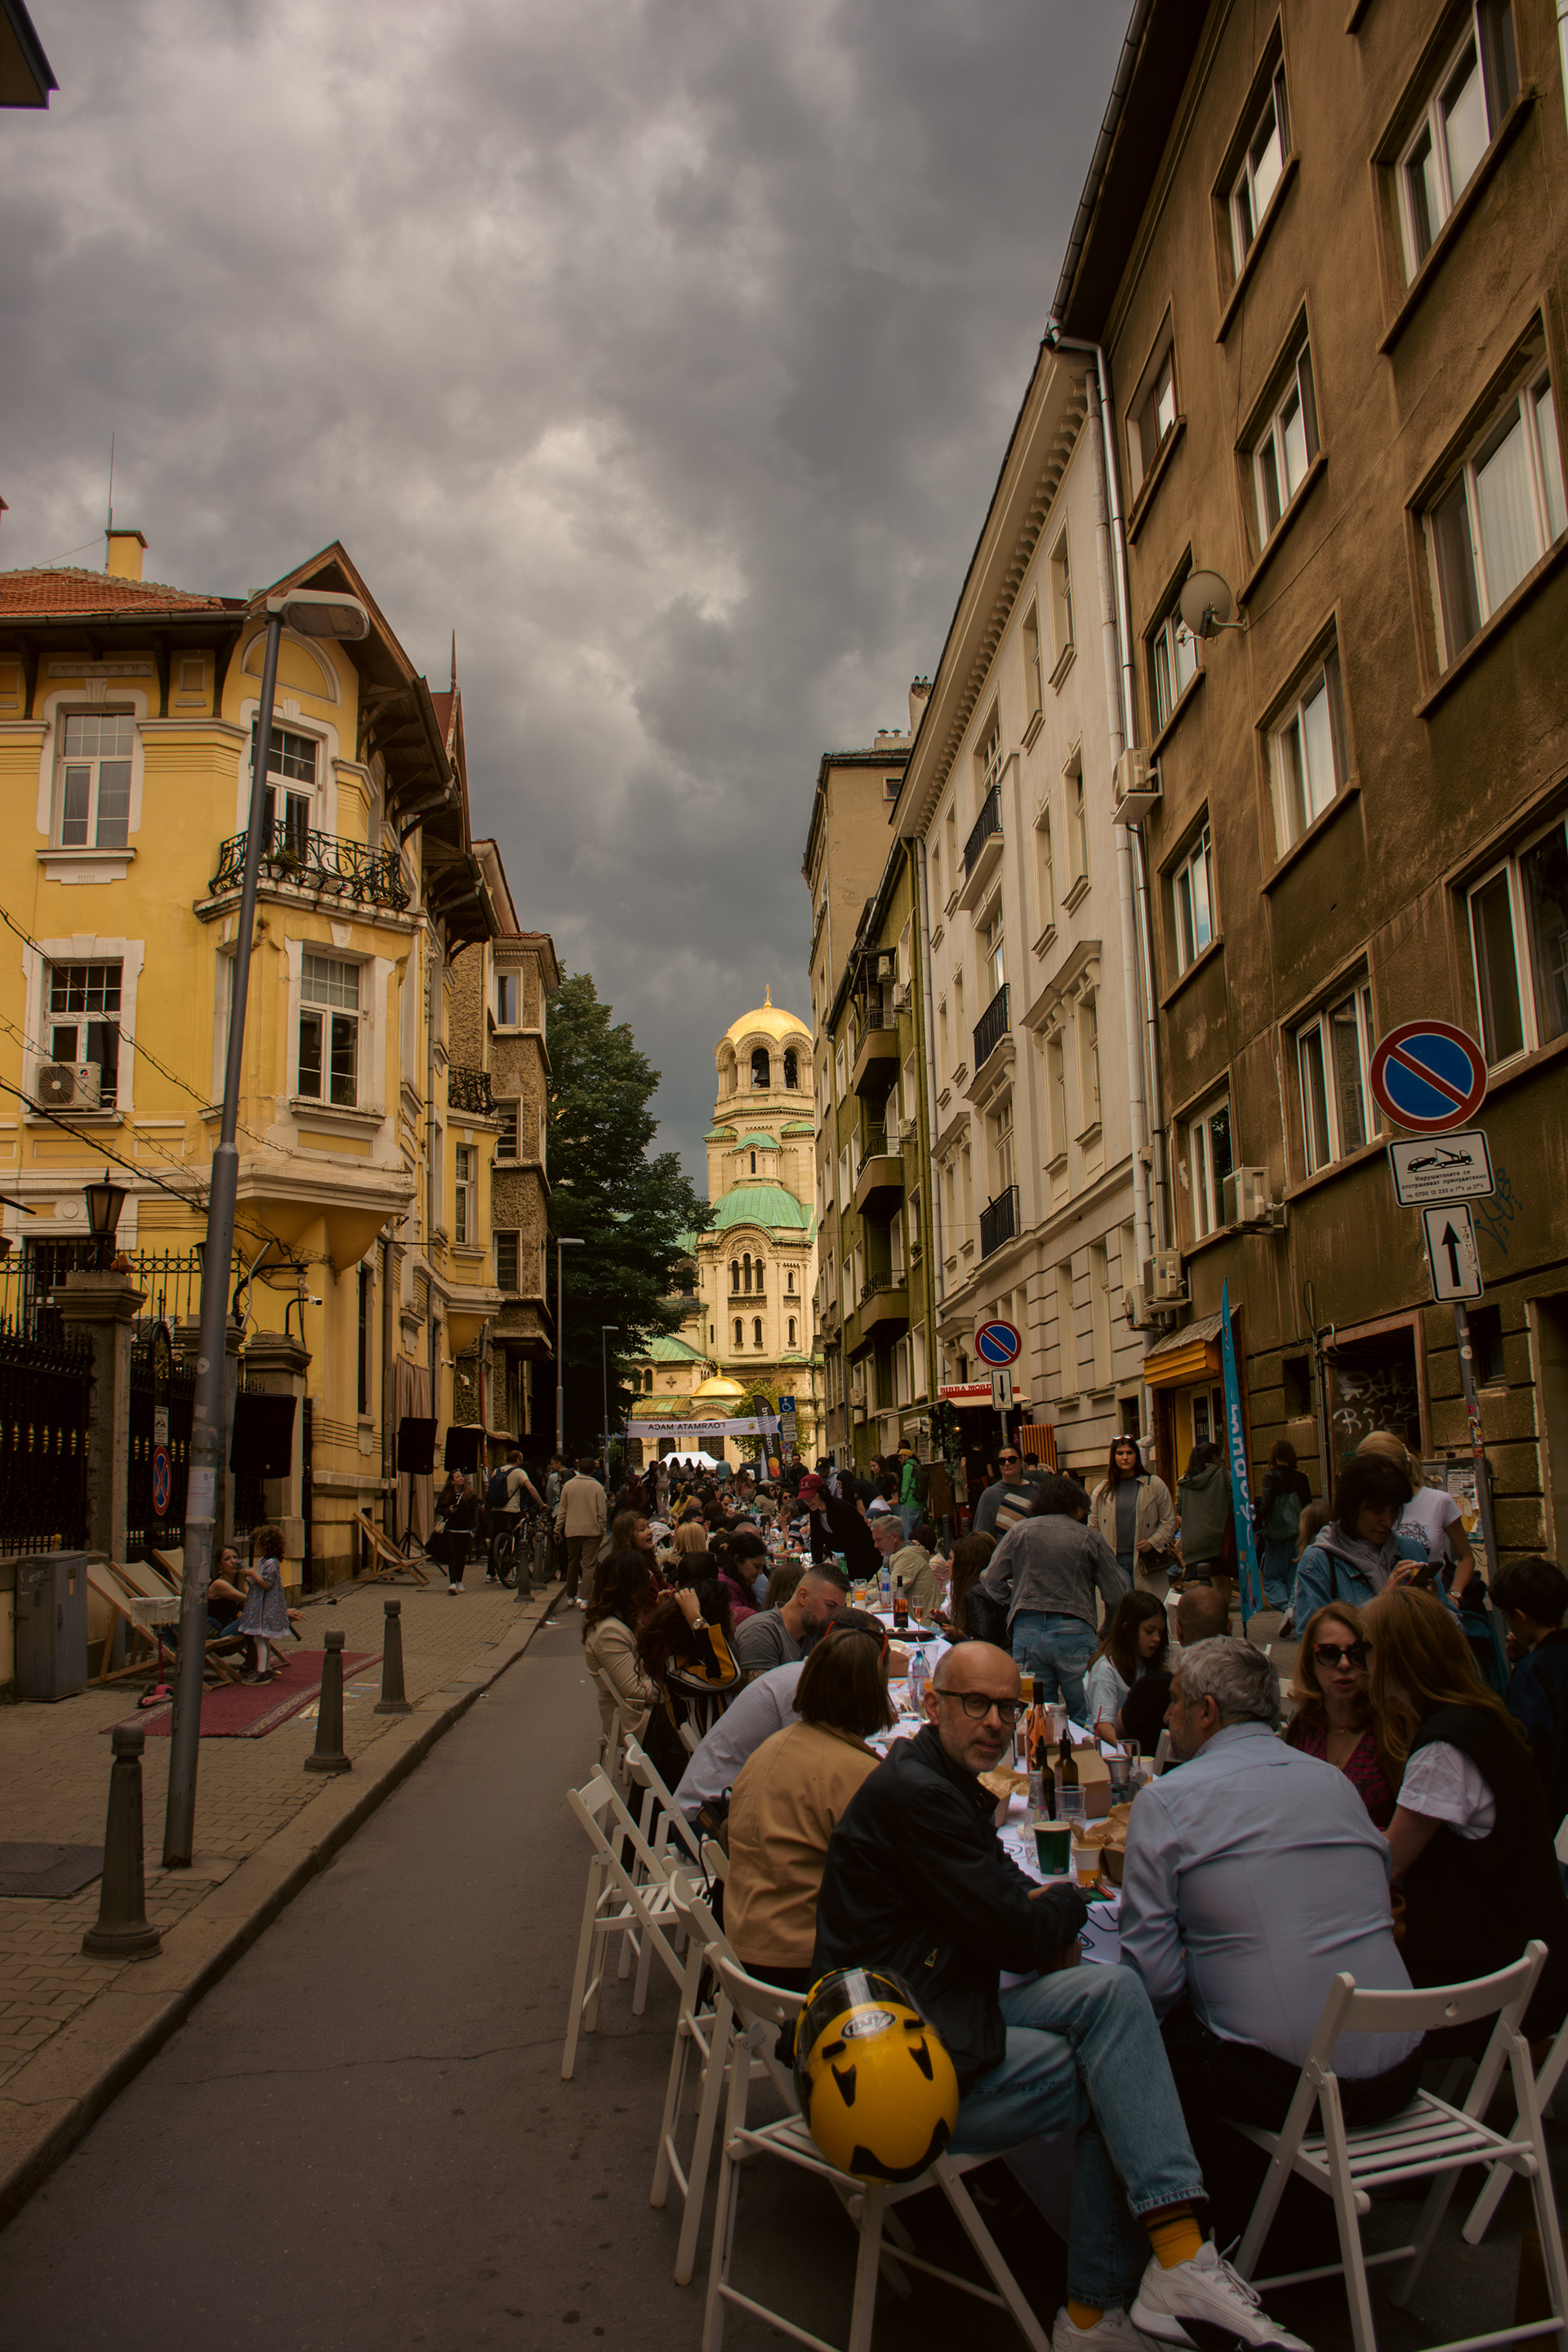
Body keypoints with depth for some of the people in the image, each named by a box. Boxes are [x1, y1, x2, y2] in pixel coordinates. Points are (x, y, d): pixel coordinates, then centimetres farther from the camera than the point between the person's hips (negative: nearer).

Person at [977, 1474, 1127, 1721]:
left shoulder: (1020, 1531, 8)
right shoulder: (1090, 1538, 5)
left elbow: (991, 1584, 6)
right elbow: (1116, 1596, 2)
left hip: (1026, 1631, 2)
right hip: (1074, 1633, -2)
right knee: (1086, 1720, 5)